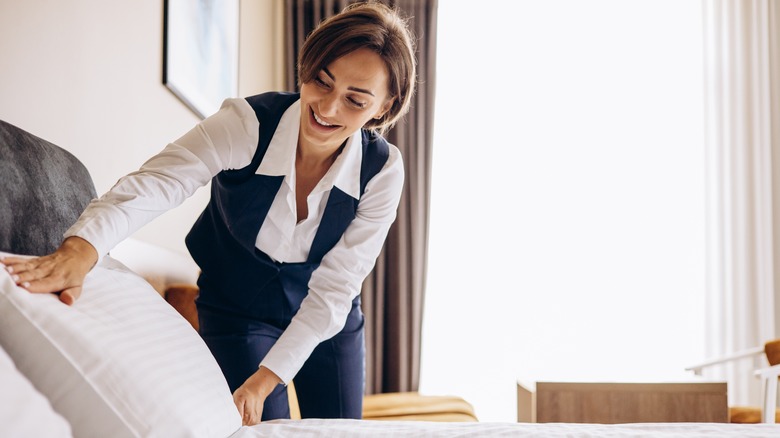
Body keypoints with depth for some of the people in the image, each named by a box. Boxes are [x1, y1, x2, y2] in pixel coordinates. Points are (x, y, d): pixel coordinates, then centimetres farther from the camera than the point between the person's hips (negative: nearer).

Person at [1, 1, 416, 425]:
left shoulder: (383, 172, -22)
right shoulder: (246, 124, -28)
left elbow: (334, 288, -22)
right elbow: (153, 184, -43)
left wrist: (264, 381, -29)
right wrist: (80, 249, -63)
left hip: (329, 321, 2)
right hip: (237, 308, -2)